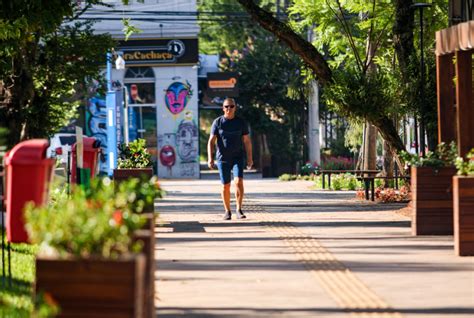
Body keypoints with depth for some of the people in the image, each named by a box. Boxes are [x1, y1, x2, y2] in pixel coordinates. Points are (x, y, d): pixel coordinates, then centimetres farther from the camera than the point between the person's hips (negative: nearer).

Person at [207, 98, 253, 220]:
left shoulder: (241, 122, 1)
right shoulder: (218, 122, -2)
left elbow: (247, 141, 5)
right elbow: (211, 141, -4)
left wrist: (250, 158, 1)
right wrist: (210, 158, -14)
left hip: (238, 158, 0)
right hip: (223, 159, 0)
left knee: (239, 182, -18)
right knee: (226, 186, 4)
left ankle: (239, 209, -11)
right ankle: (227, 211, 19)